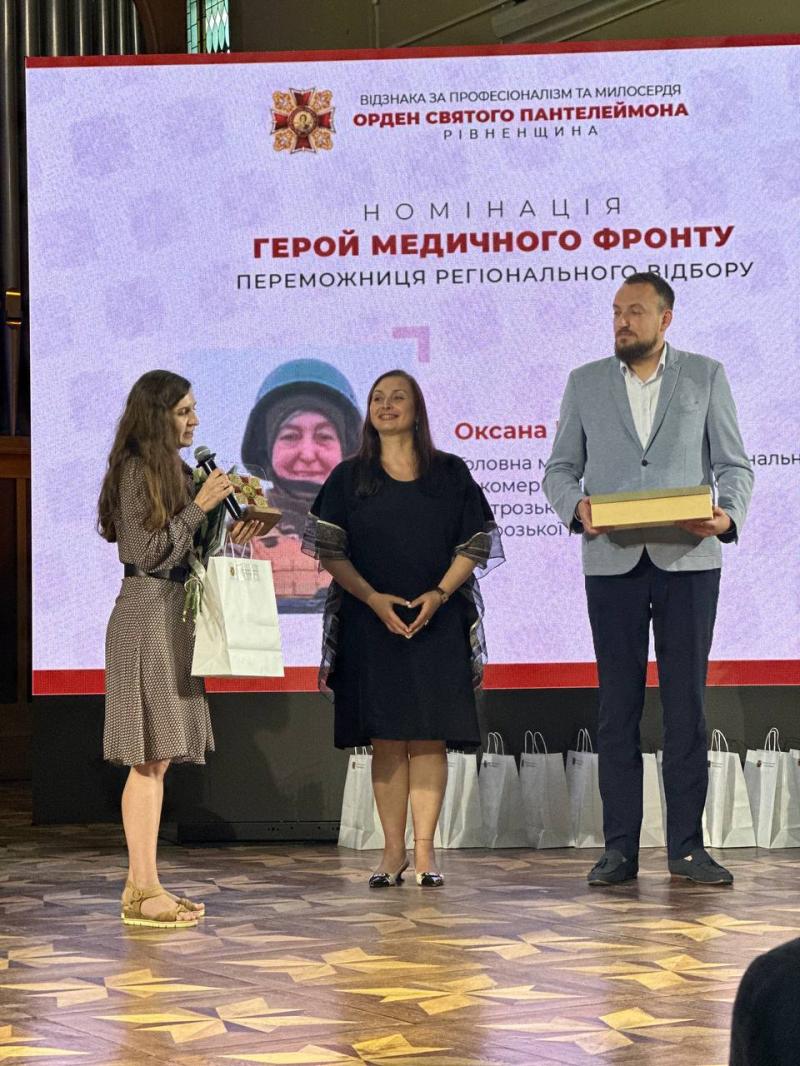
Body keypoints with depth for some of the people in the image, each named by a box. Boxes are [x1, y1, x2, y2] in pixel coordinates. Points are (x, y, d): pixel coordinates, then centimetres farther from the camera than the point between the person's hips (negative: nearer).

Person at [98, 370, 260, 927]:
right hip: (148, 613, -9)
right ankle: (142, 891, -7)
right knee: (150, 757, -9)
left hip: (175, 615, 9)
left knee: (159, 758, 8)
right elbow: (146, 552, -15)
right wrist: (199, 507, -14)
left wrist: (230, 538, 6)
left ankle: (145, 885, 12)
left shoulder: (176, 470, 15)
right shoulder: (137, 469, -11)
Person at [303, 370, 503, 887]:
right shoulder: (349, 478, 7)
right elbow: (331, 552, 2)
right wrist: (374, 599, -12)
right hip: (372, 623, 0)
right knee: (386, 738, 1)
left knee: (429, 737, -3)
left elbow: (474, 545, 4)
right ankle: (393, 850, 5)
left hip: (438, 623, 0)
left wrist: (439, 594, -12)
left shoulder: (450, 473, 7)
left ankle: (424, 849, 0)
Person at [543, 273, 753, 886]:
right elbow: (560, 468, 10)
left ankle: (687, 845, 8)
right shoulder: (586, 383, 10)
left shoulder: (706, 376, 7)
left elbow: (734, 465, 5)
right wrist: (576, 506, -12)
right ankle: (620, 848, 7)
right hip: (613, 562, 1)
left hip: (688, 560, -1)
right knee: (618, 704, 3)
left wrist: (728, 515, -15)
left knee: (686, 702, 2)